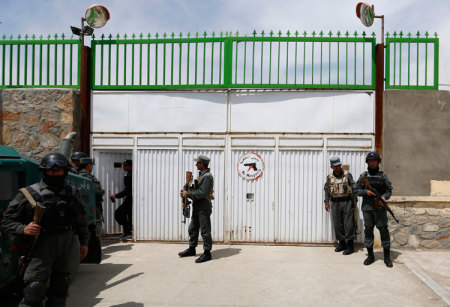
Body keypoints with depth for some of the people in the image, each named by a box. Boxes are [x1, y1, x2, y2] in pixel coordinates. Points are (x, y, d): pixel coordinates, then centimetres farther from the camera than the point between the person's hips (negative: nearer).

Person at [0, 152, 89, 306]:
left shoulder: (72, 193, 11)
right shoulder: (30, 193, 0)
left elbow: (82, 220, 20)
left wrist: (84, 242, 15)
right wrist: (23, 229, -15)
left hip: (70, 243, 3)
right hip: (44, 243, -3)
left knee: (60, 288, 10)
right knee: (34, 288, -11)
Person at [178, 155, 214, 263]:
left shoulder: (207, 177, -17)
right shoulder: (201, 175, 15)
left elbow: (202, 193, -25)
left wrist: (188, 194, -18)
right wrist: (186, 192, 3)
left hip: (204, 207, -10)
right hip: (197, 206, 10)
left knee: (205, 231, -2)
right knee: (193, 229, 17)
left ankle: (207, 253, 7)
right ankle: (191, 249, 31)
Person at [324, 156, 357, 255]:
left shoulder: (347, 175, 0)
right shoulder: (330, 177, 7)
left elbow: (353, 188, 0)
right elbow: (326, 190, 11)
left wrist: (354, 201, -5)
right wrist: (326, 202, 5)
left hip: (347, 202, -3)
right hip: (335, 203, 3)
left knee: (348, 225, -2)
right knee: (337, 225, 8)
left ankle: (349, 246, 6)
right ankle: (342, 243, 22)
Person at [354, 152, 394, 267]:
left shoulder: (383, 175, 5)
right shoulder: (363, 176, 8)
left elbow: (389, 189, 4)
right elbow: (356, 190, 7)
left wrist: (384, 197, -15)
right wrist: (365, 192, -11)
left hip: (380, 207, -1)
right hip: (367, 207, 2)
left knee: (384, 230, -2)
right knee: (368, 230, 6)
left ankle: (387, 257, 7)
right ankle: (370, 255, 16)